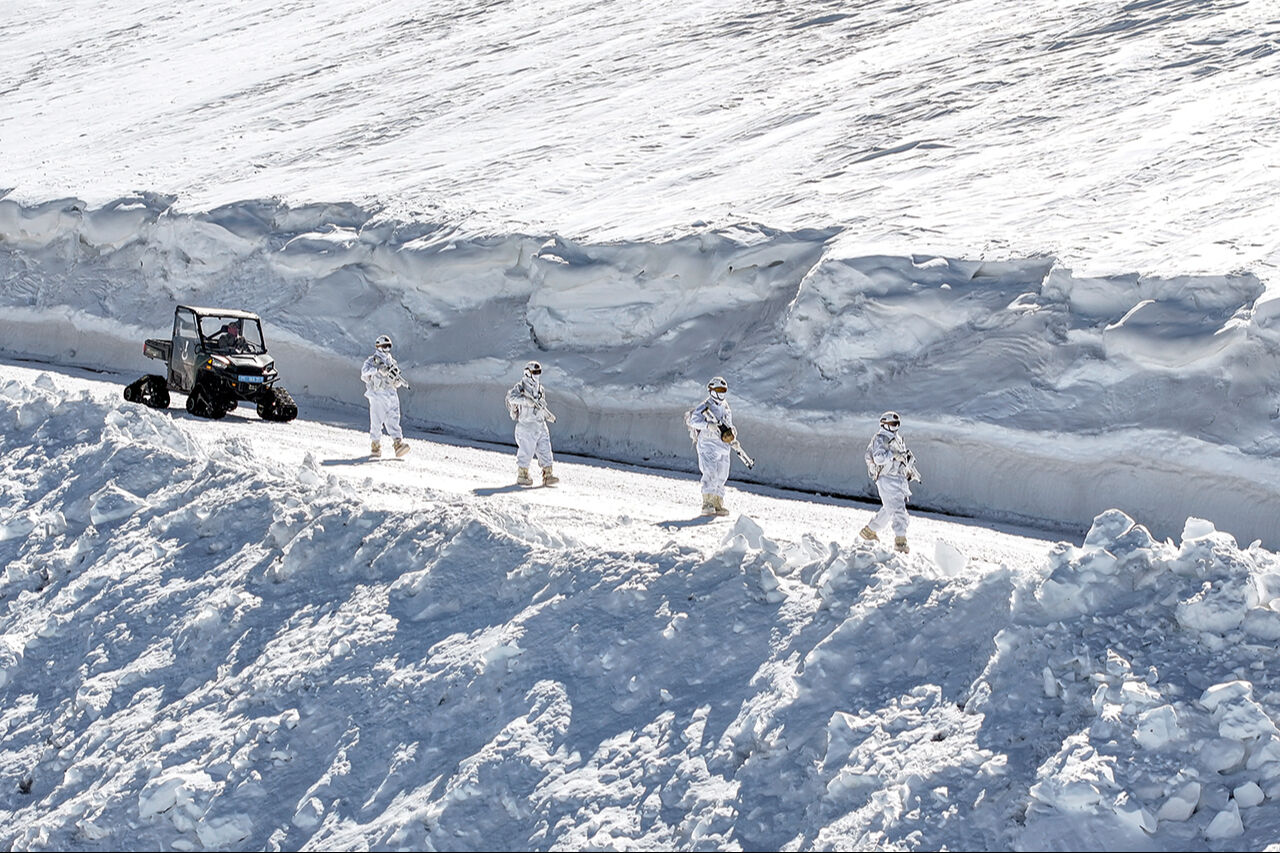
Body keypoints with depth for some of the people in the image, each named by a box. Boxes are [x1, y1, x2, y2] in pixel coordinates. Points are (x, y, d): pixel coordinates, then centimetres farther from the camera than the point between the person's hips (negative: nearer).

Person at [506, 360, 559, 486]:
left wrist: (548, 415, 15)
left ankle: (547, 475, 4)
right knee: (526, 452, -1)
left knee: (545, 450, 2)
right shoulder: (521, 387, -9)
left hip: (541, 426, 7)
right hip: (527, 425, -7)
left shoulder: (539, 389, 15)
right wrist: (526, 400, -41)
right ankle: (521, 476, 12)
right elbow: (511, 396, -30)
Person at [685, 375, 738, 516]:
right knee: (710, 474, -18)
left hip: (723, 447, 7)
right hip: (708, 445, -7)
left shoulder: (726, 408, 18)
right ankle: (707, 504, -19)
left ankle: (718, 504, 13)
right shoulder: (704, 407, -6)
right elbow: (694, 420, -22)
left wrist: (731, 436, 8)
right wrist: (708, 425, -36)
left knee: (721, 476, 7)